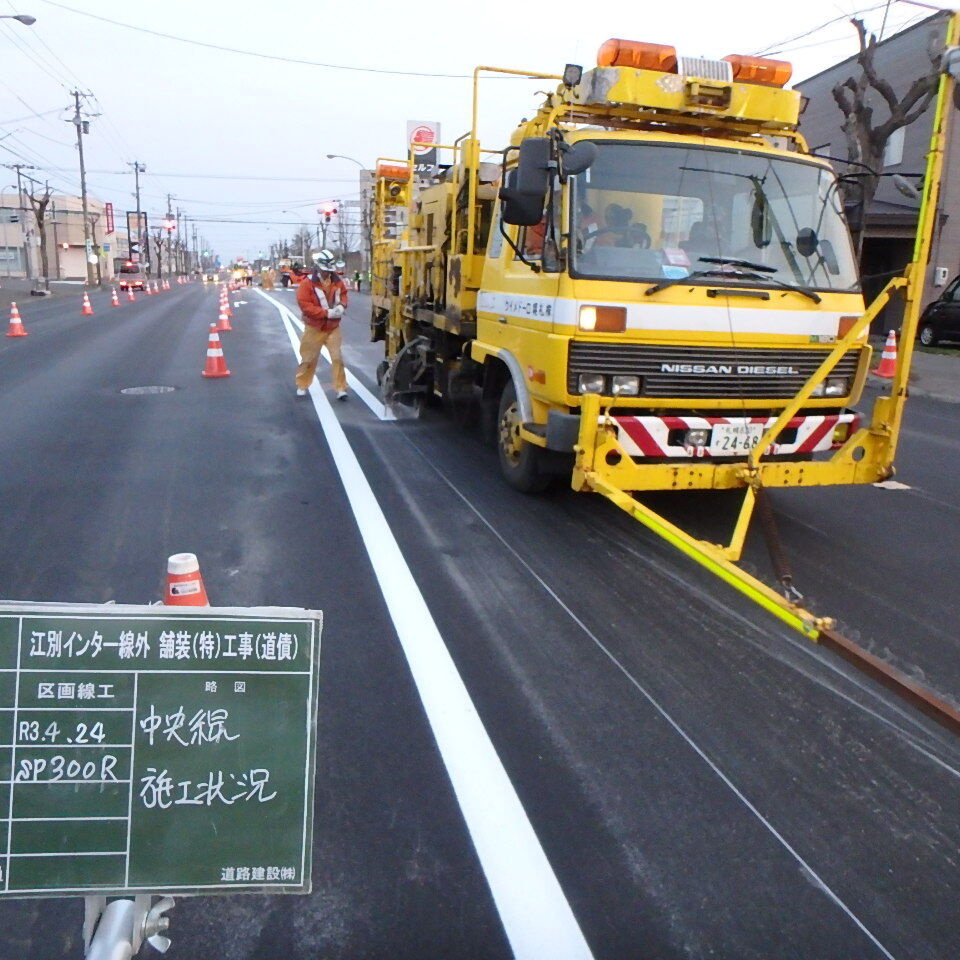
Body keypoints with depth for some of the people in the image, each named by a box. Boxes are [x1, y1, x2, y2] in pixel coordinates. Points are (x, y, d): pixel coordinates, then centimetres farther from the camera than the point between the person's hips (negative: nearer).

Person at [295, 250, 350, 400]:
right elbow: (304, 304, -19)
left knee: (337, 358, -3)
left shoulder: (337, 281, 1)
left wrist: (342, 306, -6)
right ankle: (302, 386, 25)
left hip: (333, 327, 3)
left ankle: (340, 388, 3)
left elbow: (344, 294, 18)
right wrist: (326, 313, -22)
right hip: (314, 328, -3)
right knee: (309, 359, 9)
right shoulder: (307, 283, -13)